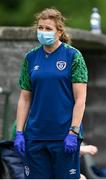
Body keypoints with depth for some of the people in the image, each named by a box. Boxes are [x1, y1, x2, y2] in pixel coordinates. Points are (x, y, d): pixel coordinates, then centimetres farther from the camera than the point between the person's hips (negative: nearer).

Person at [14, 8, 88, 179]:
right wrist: (19, 132, 4)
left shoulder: (73, 56, -3)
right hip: (35, 136, 4)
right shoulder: (31, 57, 8)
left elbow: (80, 99, -7)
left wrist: (73, 132, -13)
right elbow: (24, 98, 11)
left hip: (64, 135, -4)